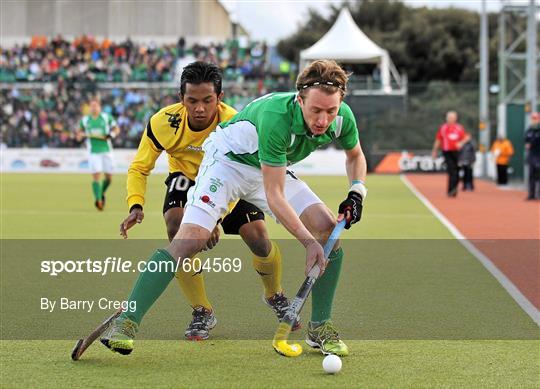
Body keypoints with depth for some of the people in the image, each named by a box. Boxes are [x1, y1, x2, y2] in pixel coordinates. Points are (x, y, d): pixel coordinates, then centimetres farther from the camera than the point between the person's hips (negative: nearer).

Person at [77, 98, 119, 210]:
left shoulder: (106, 117, 4)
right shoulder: (84, 120, 6)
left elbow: (116, 129, 9)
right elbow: (79, 134, 16)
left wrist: (111, 134, -12)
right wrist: (82, 134, -8)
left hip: (106, 150, 1)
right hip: (93, 152, -1)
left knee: (109, 177, 4)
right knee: (96, 176, -14)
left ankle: (102, 194, 31)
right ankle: (98, 200, -16)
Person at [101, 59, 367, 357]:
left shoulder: (343, 117, -19)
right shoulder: (275, 117, -38)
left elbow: (355, 155, 7)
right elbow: (274, 196, -34)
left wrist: (356, 191, -12)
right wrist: (308, 241, -39)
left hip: (273, 169, 6)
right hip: (227, 161, -6)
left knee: (328, 229, -11)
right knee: (190, 238, -24)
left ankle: (320, 327, 2)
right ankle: (125, 323, -22)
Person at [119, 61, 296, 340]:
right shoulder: (163, 123, -28)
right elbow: (139, 168, -18)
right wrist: (135, 206, -36)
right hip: (186, 179, 1)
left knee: (258, 238, -18)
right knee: (177, 226, -28)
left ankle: (275, 296, 19)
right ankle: (202, 312, -12)